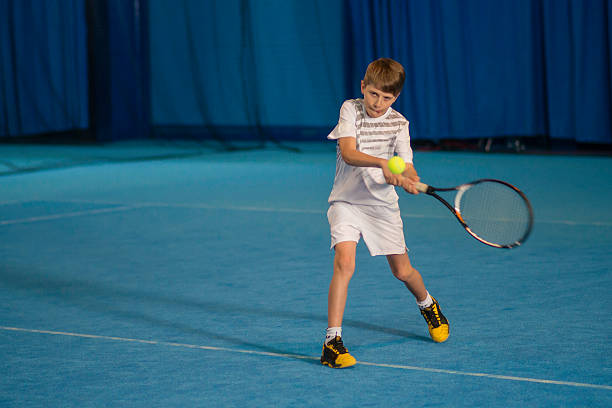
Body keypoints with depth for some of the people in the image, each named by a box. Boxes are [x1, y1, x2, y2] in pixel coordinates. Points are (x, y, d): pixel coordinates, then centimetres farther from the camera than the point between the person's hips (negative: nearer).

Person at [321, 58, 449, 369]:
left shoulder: (398, 123, -4)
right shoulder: (350, 109, -9)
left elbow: (407, 169, -10)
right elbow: (348, 153, -23)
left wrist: (408, 180, -34)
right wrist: (381, 163, -40)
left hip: (382, 203, 2)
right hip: (347, 200, -2)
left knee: (402, 271, 10)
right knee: (344, 263, -22)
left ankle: (427, 305, 44)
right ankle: (332, 340, -20)